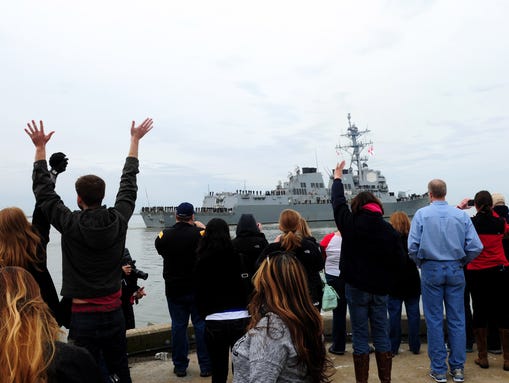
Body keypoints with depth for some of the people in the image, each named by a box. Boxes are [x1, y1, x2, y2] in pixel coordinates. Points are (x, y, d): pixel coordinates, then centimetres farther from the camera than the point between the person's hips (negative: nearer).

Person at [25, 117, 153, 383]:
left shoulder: (70, 224, -13)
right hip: (114, 313, 4)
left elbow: (43, 190, 0)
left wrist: (40, 147, 8)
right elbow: (128, 182, 6)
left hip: (84, 317, -4)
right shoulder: (119, 219, -6)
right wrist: (135, 140, 17)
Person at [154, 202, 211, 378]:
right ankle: (205, 366, 14)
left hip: (174, 289, 2)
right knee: (201, 325, 8)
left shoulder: (164, 235, -7)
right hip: (198, 288, -1)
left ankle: (180, 366, 20)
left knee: (178, 326, 11)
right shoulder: (200, 233, -15)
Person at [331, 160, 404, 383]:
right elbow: (399, 259, -2)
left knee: (360, 336, 6)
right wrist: (386, 281, 11)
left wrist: (337, 178, 21)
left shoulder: (351, 224, -9)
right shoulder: (388, 229, -5)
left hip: (356, 288, -2)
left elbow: (338, 202, 6)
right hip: (380, 289, 2)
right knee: (381, 334, 12)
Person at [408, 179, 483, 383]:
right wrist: (461, 262, 11)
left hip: (431, 270, -2)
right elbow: (476, 247, -5)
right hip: (455, 270, 2)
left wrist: (421, 264, 6)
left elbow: (412, 246, -11)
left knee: (434, 320, 5)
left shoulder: (422, 214, -5)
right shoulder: (461, 215, -1)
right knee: (457, 320, 10)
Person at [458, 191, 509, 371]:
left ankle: (483, 357, 15)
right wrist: (492, 212, 23)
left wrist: (459, 207, 13)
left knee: (480, 312, 7)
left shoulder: (470, 223, -7)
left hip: (477, 273, -1)